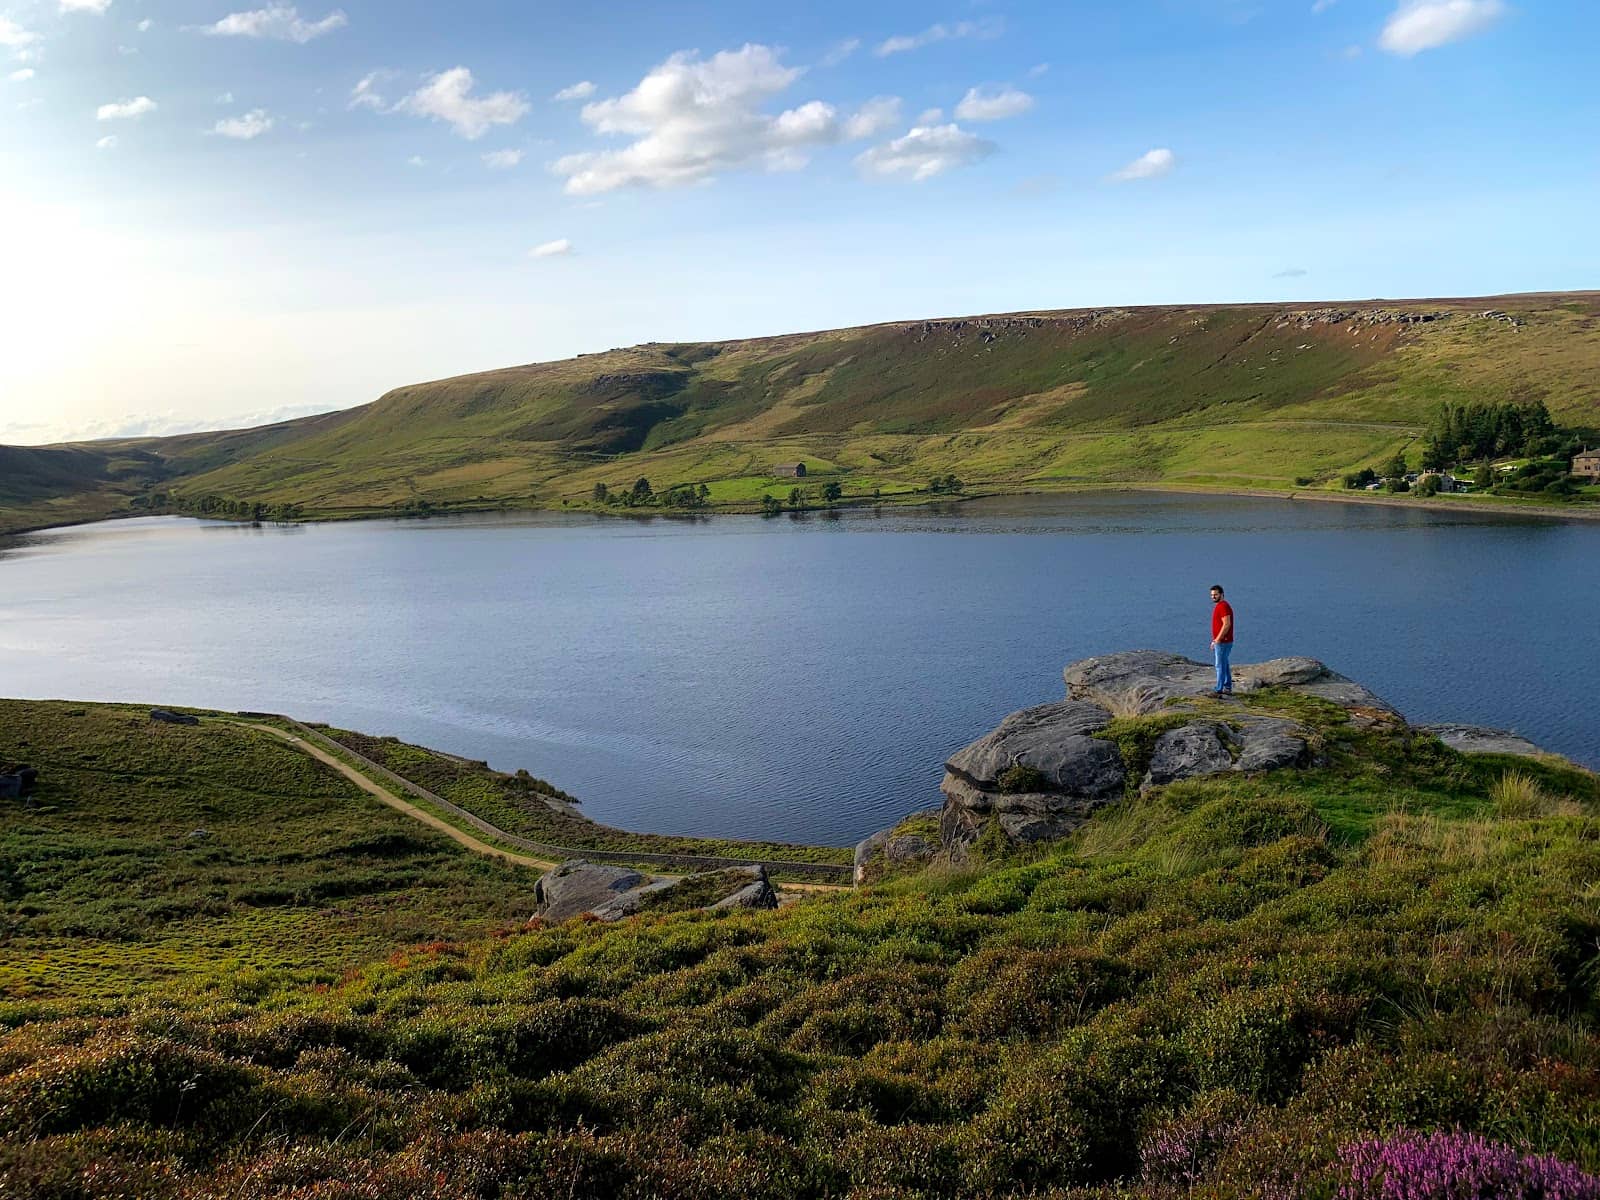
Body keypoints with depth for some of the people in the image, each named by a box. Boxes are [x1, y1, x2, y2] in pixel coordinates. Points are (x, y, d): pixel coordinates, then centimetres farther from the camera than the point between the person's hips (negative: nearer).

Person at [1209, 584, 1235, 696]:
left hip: (1222, 642, -11)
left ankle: (1219, 690, -6)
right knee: (1225, 665, 15)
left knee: (1220, 666, -8)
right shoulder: (1218, 606, 16)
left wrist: (1217, 639, -21)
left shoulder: (1223, 606, -16)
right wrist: (1214, 641, 20)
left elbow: (1227, 624, -24)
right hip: (1219, 641, 11)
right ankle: (1228, 688, 21)